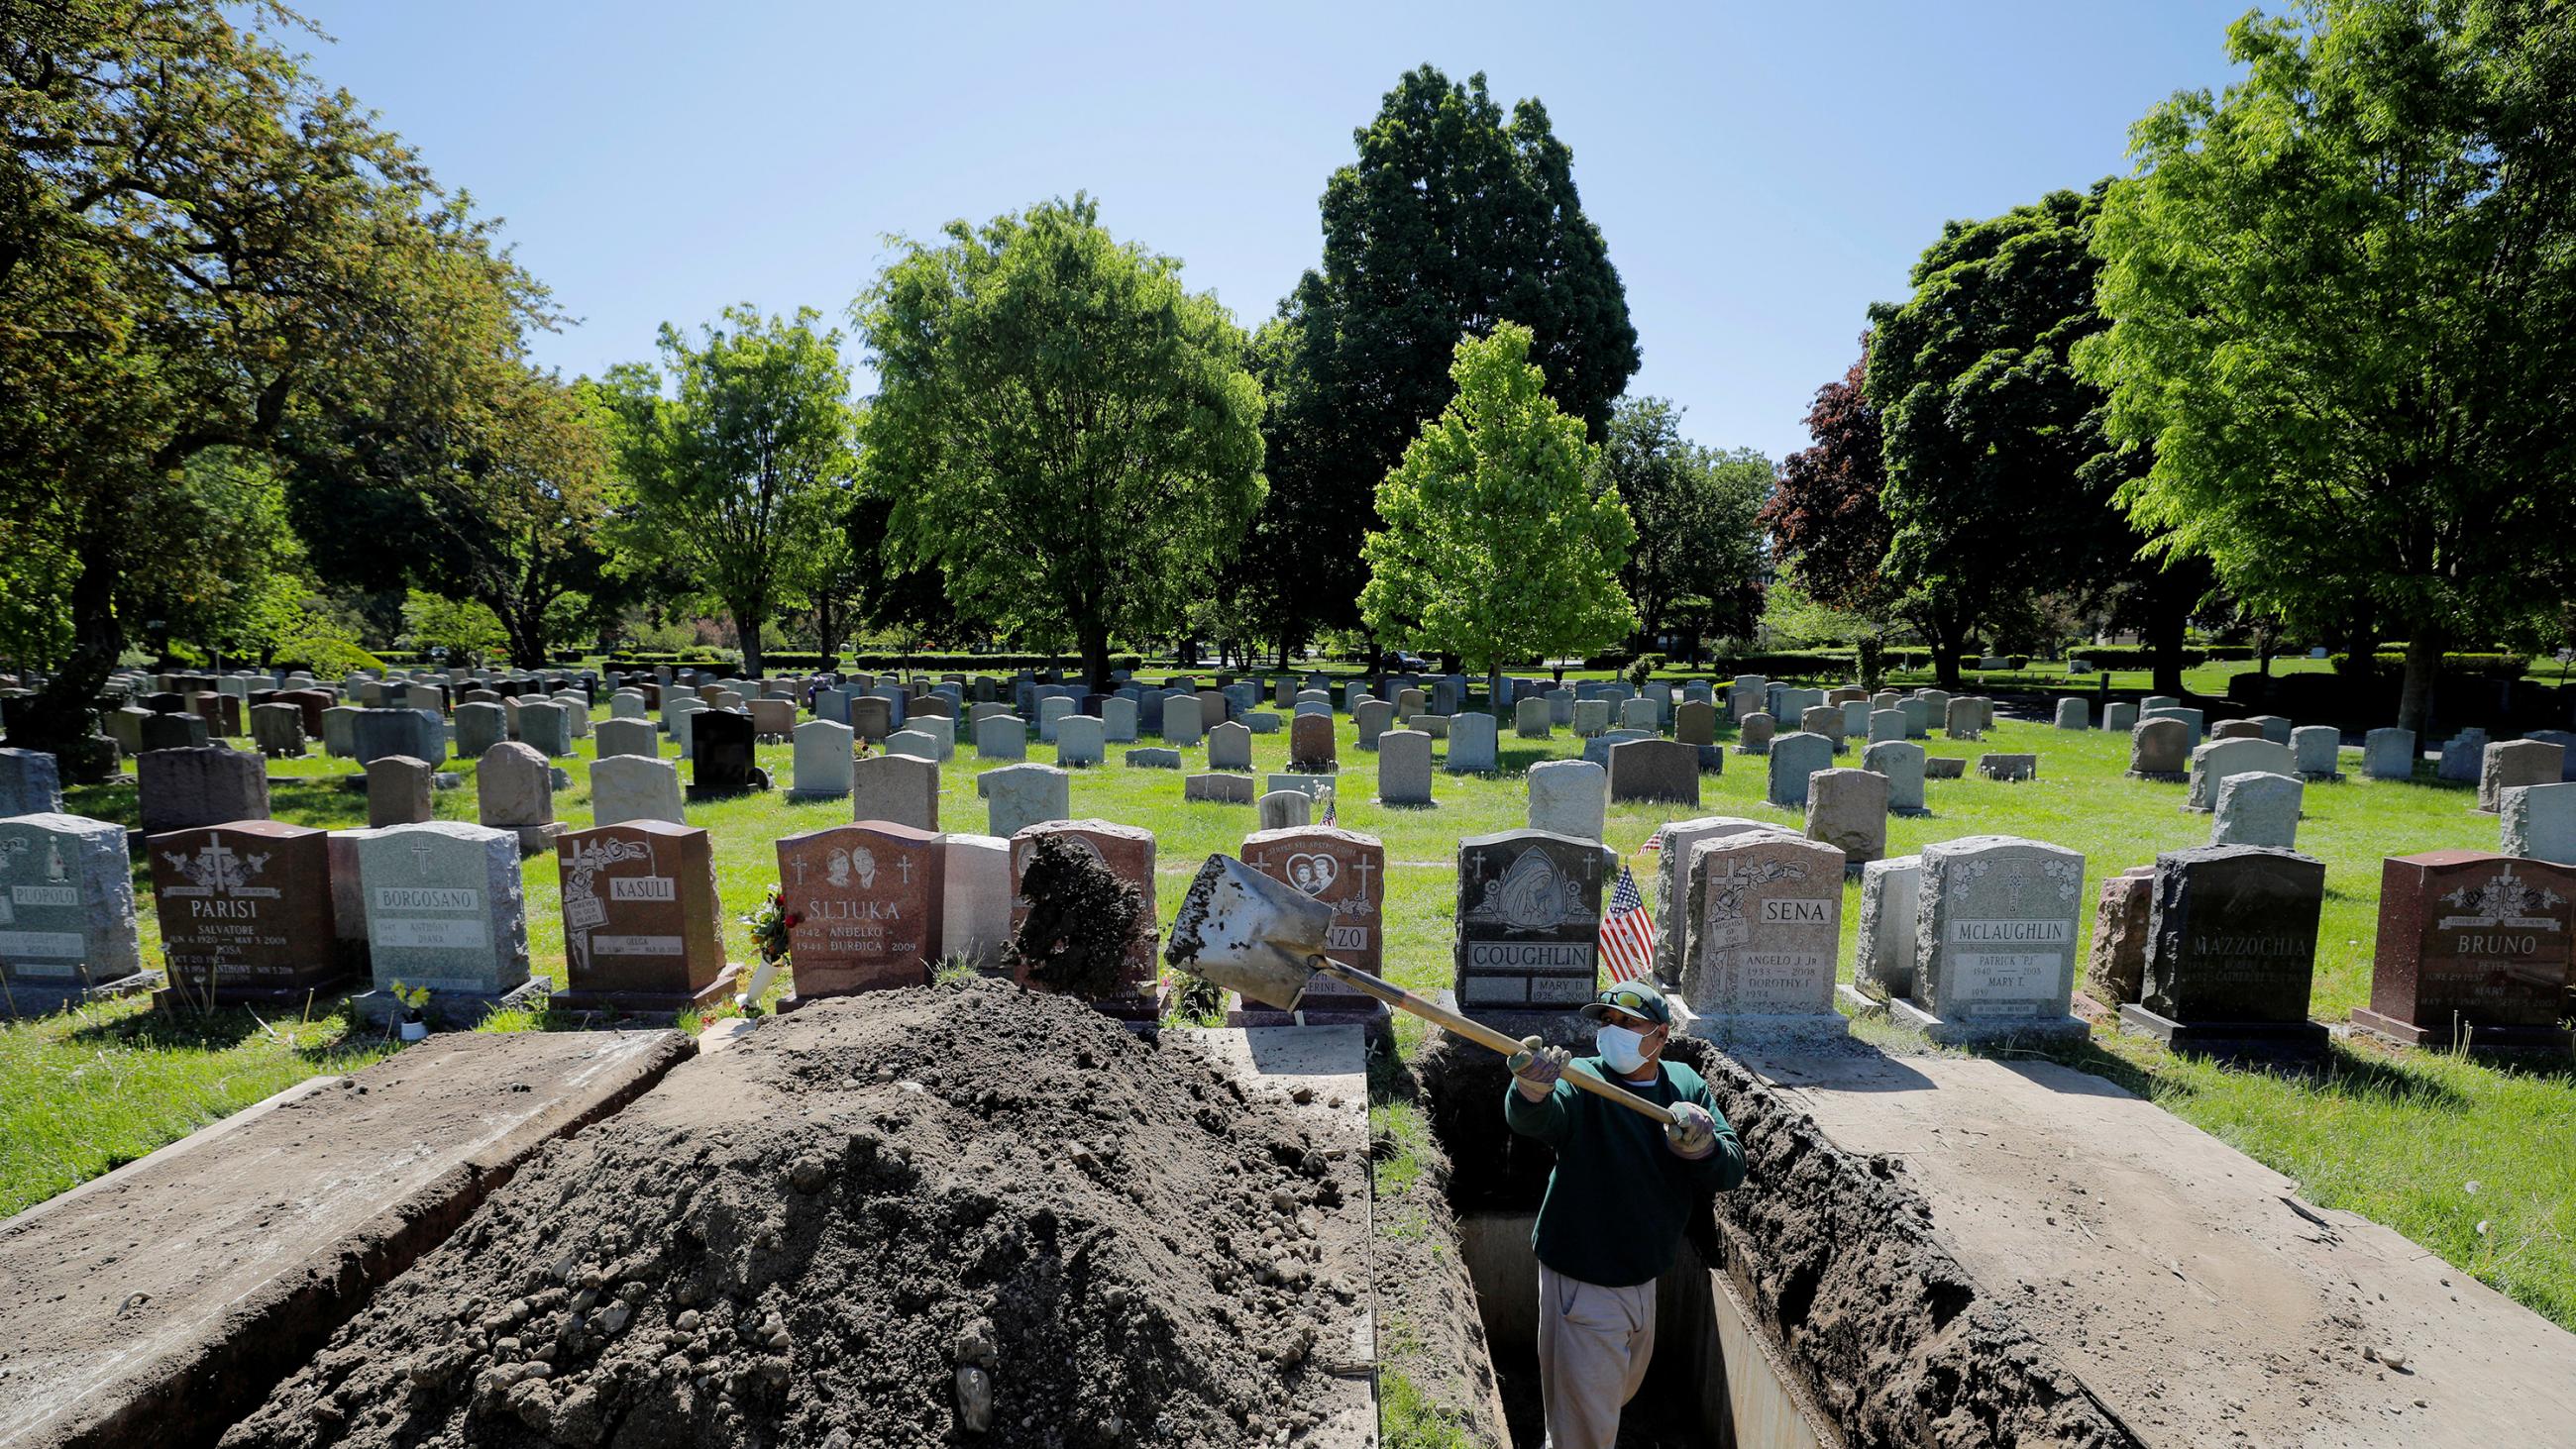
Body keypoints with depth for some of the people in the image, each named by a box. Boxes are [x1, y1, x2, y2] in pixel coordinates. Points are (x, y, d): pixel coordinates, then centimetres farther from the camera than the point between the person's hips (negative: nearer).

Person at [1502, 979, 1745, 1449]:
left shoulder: (1687, 1085, -3)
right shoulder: (1583, 1081, -20)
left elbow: (1732, 1170, -8)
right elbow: (1532, 1119, -41)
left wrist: (1702, 1145, -30)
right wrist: (1531, 1088, -64)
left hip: (1644, 1278, 7)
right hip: (1583, 1284, -6)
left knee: (1624, 1387, 30)